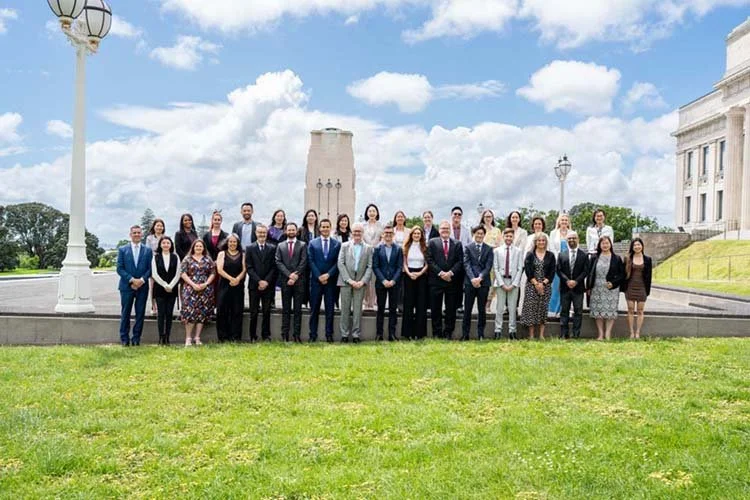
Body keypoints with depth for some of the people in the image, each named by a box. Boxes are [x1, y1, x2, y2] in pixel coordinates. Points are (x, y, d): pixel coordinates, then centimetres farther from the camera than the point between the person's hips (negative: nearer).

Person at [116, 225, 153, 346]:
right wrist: (132, 280, -12)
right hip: (127, 286, -1)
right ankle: (124, 338, 9)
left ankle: (136, 338, 10)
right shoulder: (122, 250, 5)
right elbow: (119, 268, -1)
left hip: (142, 286, 1)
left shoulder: (148, 250, 8)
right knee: (125, 313, 3)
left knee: (140, 313, 2)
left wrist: (142, 280, -12)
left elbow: (150, 268, 3)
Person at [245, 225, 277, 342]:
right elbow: (249, 267, -1)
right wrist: (259, 281, -11)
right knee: (253, 312, 2)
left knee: (267, 312, 4)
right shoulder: (250, 248, 5)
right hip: (254, 285, 0)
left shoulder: (272, 248, 6)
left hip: (268, 285, 1)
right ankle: (253, 336, 8)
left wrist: (266, 281, -9)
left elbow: (274, 267, 1)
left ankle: (266, 335, 10)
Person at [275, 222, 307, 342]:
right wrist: (289, 275, -10)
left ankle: (297, 334, 2)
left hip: (299, 281, -1)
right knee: (286, 309, 4)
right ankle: (285, 335, 5)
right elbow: (278, 262, 3)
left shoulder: (302, 245, 7)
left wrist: (295, 275, -11)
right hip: (285, 281, 1)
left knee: (298, 309, 0)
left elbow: (303, 262, -1)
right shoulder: (280, 246, 12)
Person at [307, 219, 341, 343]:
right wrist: (319, 276, -9)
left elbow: (338, 262, 0)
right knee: (314, 309, 3)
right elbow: (310, 261, 0)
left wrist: (328, 275, -11)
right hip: (316, 280, 0)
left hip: (331, 280, 0)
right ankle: (313, 334, 8)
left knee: (330, 309, 3)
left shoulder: (337, 244, 5)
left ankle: (329, 335, 8)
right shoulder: (312, 243, 6)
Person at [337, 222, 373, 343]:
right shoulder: (345, 246, 7)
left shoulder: (368, 248, 8)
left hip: (360, 282, 0)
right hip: (346, 282, 0)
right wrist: (349, 280, -10)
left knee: (357, 309, 1)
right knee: (345, 309, 3)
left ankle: (356, 334, 8)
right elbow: (340, 264, 0)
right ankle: (344, 334, 10)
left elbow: (370, 266, 3)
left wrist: (363, 281, -9)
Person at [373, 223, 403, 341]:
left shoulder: (398, 249, 4)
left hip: (394, 283, 0)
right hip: (381, 283, 0)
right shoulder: (377, 248, 3)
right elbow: (375, 266, -1)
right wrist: (383, 280, -11)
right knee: (380, 309, 5)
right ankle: (379, 334, 9)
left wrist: (393, 280, -10)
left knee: (393, 309, 3)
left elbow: (400, 266, 1)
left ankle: (392, 334, 6)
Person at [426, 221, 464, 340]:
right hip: (436, 280, -1)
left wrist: (450, 273, -11)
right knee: (435, 309, 2)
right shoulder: (432, 242, 5)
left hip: (452, 280, 1)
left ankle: (448, 333, 12)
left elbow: (460, 261, 3)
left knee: (451, 309, 4)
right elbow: (430, 260, -2)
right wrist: (440, 273, -12)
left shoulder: (457, 244, 9)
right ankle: (437, 333, 10)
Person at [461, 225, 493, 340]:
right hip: (470, 282, -1)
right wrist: (472, 279, -15)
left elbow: (488, 266, -1)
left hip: (483, 282, 1)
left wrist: (480, 278, -14)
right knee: (467, 309, 1)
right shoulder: (468, 248, 6)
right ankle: (465, 334, 6)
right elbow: (466, 265, -2)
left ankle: (481, 334, 12)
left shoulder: (489, 249, 7)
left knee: (482, 309, 5)